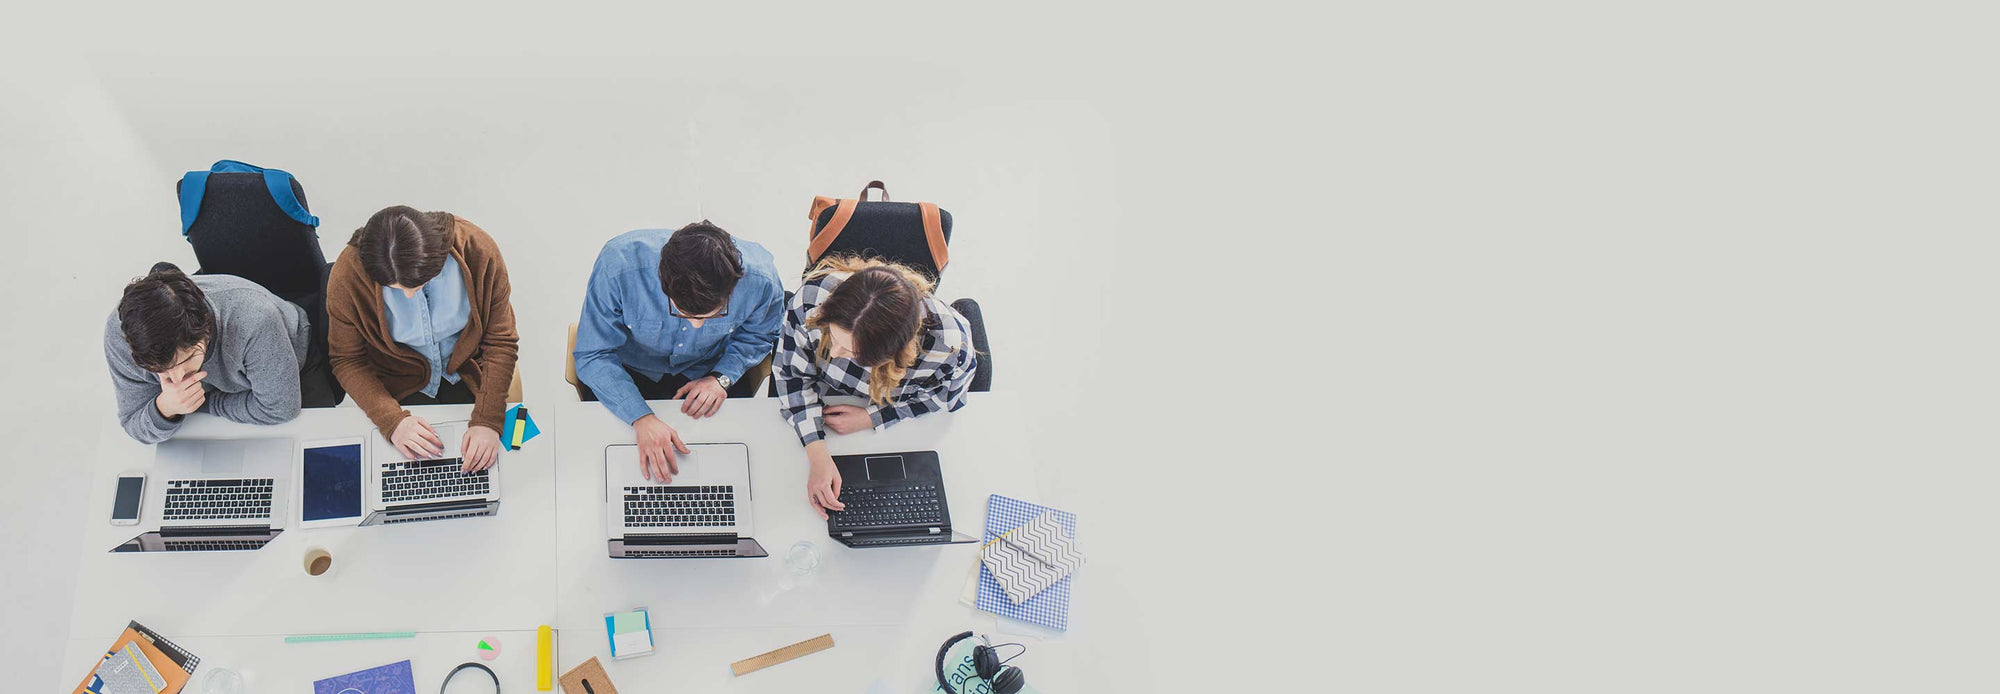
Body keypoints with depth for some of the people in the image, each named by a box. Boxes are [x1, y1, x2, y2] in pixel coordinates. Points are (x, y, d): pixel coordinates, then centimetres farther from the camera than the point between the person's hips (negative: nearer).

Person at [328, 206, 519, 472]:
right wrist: (392, 420, -28)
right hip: (401, 389, 0)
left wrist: (487, 421, -27)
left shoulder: (478, 250, -26)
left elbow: (501, 342, -17)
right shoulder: (348, 275, -26)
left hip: (468, 378, 0)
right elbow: (347, 361, -13)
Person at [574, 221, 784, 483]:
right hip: (632, 370, -1)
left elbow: (757, 334, -3)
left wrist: (722, 377, -19)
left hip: (706, 370, 2)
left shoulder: (761, 279, -29)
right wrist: (642, 418, -37)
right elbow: (593, 356, -26)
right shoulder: (619, 266, -36)